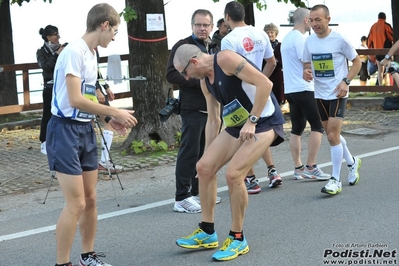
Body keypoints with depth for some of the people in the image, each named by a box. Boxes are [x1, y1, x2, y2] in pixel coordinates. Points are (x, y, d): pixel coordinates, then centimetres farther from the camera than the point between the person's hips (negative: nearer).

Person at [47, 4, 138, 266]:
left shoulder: (92, 54, 12)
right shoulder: (74, 51, -17)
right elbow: (76, 100, -23)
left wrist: (110, 119, 7)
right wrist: (115, 112, -16)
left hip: (86, 129, 9)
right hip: (65, 129, -9)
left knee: (91, 199, 13)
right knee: (76, 204, -9)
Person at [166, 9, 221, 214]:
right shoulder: (182, 46, -6)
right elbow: (171, 75, -15)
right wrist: (200, 82, -20)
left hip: (211, 108, 7)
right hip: (192, 108, -7)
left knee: (205, 151, 11)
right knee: (189, 152, -8)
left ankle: (198, 191, 21)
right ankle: (181, 198, -5)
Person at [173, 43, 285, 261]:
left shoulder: (226, 59, -19)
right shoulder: (205, 82, 9)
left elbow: (265, 83, -25)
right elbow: (213, 119, 18)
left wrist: (252, 121, -26)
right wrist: (208, 153, 20)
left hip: (264, 121, -9)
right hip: (238, 125, 9)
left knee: (233, 173, -21)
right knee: (204, 167, 3)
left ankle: (237, 239, -3)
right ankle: (207, 233, 16)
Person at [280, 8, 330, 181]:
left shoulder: (287, 38, 16)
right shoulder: (300, 38, -13)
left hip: (290, 89, 9)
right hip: (303, 89, -9)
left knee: (297, 129, 10)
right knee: (317, 126, -5)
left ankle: (298, 168, 10)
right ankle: (310, 167, -6)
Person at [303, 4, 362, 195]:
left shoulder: (339, 40, -13)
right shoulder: (309, 42, 1)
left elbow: (357, 61, -3)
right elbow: (306, 65, 12)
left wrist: (346, 81, -15)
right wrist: (306, 74, -12)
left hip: (337, 94, -6)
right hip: (320, 95, 6)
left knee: (332, 136, -12)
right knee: (332, 135, 16)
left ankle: (336, 180, -2)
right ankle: (352, 163, 40)